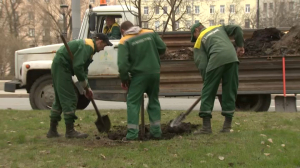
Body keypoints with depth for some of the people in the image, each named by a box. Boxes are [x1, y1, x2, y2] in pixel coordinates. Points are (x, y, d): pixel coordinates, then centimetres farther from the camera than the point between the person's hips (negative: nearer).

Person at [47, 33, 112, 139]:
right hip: (62, 67, -11)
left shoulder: (88, 46, 17)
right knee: (69, 99, -8)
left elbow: (83, 69, 19)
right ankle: (70, 131, -3)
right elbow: (77, 67, -25)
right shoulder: (87, 46, -16)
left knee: (59, 99, 16)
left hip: (58, 67, 11)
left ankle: (52, 130, 22)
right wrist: (86, 85, -13)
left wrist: (87, 87, 11)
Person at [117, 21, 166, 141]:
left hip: (139, 74, -4)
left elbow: (122, 63, -12)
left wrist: (124, 79, 1)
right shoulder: (150, 33, 6)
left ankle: (132, 133, -5)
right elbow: (162, 48, 7)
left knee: (133, 102, 2)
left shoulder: (124, 41, -5)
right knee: (154, 101, 17)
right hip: (155, 72, 4)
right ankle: (156, 131, 18)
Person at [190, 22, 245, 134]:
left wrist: (206, 80, 15)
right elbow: (237, 29, 18)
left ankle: (206, 126, 3)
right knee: (230, 92, 10)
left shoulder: (199, 41, 18)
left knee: (208, 92, 6)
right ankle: (227, 126, 12)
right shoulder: (219, 27, 31)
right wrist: (240, 45, 26)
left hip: (216, 60, -3)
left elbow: (201, 64, 8)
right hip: (232, 58, 4)